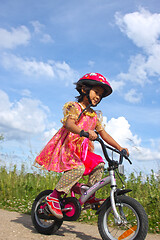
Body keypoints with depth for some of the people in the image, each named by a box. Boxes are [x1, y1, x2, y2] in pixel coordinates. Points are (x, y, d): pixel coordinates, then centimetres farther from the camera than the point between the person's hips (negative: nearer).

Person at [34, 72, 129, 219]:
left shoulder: (94, 116, 18)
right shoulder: (75, 107, -5)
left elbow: (103, 133, 17)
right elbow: (69, 124, -24)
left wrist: (119, 148, 9)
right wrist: (84, 132, -44)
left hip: (82, 150, 8)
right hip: (67, 147, -8)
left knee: (98, 164, -11)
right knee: (78, 168, -30)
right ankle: (54, 196, -21)